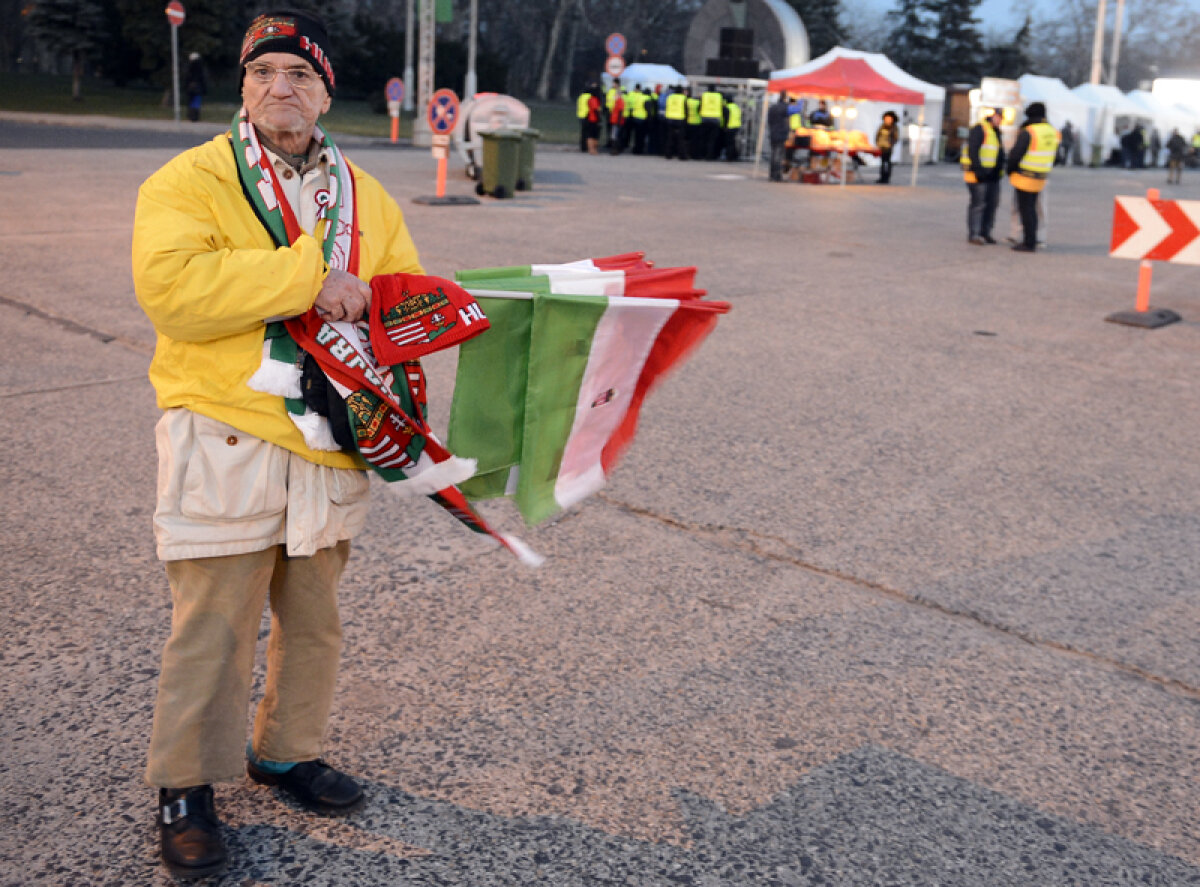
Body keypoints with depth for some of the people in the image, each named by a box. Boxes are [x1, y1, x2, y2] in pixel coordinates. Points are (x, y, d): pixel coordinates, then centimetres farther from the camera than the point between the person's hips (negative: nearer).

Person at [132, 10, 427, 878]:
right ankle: (185, 786, 18)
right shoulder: (190, 181, -4)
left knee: (313, 615, 16)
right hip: (225, 438, -5)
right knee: (213, 624, 0)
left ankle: (288, 750, 36)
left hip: (329, 442, 5)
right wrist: (307, 278, -23)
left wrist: (366, 305, -10)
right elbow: (170, 287, -21)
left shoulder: (364, 196, 12)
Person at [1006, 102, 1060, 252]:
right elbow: (1051, 156, 13)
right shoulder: (1052, 132, 7)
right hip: (1040, 177, 7)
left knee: (1026, 209, -3)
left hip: (1024, 177, -7)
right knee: (1031, 209, 16)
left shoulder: (1027, 132, -17)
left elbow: (1016, 154, -16)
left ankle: (1029, 243, -2)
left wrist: (1010, 170, 1)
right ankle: (1031, 241, 18)